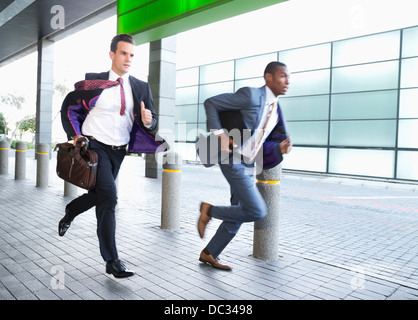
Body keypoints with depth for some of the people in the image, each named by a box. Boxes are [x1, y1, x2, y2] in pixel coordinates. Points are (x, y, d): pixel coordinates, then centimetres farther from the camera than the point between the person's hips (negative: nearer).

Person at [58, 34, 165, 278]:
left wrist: (148, 120, -21)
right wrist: (75, 135, -6)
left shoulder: (141, 88, 4)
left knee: (98, 195, 19)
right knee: (108, 197, -18)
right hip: (94, 146, -4)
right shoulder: (93, 81, -3)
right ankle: (112, 260, -8)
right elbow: (69, 107, 8)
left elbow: (151, 122, 4)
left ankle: (69, 213, 53)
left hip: (119, 151, 5)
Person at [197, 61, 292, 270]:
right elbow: (210, 103, -12)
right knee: (257, 212, -14)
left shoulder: (275, 110, 10)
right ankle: (209, 210, 6)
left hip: (248, 165, 9)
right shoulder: (251, 95, -15)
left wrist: (280, 148, -1)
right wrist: (219, 134, -17)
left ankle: (209, 254, 27)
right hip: (233, 162, -9)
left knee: (238, 216, 11)